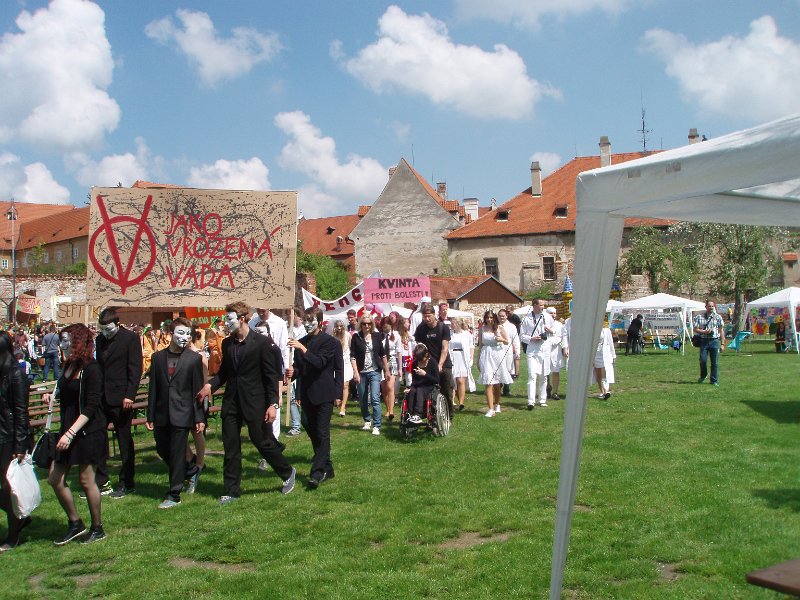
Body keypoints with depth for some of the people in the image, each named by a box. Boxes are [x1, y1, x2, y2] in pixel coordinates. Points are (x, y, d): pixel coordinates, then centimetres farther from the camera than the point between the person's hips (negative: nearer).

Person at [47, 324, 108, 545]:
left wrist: (71, 433, -24)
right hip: (68, 429, 8)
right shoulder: (68, 366, 9)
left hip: (88, 431, -8)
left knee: (86, 480, 2)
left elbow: (91, 407, -19)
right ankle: (75, 524, 21)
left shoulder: (91, 369, -15)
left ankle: (97, 529, 18)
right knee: (55, 479, 6)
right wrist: (52, 397, 2)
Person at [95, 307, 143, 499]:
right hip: (101, 397, 6)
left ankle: (127, 484, 14)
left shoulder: (130, 338, -7)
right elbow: (98, 366, 16)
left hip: (121, 399, -6)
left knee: (125, 442, 4)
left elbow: (135, 369, -10)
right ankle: (101, 482, 16)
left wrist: (129, 395, -16)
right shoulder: (100, 339, 12)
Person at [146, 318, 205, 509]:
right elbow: (153, 388, 8)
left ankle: (174, 495, 10)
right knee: (162, 451, 13)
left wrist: (199, 418, -7)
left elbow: (198, 390, -4)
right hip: (162, 415, 4)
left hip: (181, 415, -4)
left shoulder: (194, 358, -4)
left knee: (177, 454, -1)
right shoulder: (158, 357, 5)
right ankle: (192, 471, 35)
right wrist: (150, 416, 6)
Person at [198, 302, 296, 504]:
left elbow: (271, 375, -9)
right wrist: (210, 384, -4)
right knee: (230, 447, 7)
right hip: (231, 401, 6)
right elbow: (224, 371, 15)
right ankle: (232, 490, 17)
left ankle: (287, 473, 24)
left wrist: (272, 404, -14)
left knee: (262, 441, 1)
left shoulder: (260, 342, -10)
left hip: (254, 402, -5)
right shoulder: (227, 343, 8)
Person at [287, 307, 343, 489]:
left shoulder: (330, 342, -7)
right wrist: (294, 372, -4)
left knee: (322, 433, -6)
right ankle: (326, 468, 23)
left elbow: (320, 362, -18)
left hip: (324, 393, -6)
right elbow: (300, 368, 16)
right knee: (311, 429, 10)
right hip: (307, 394, 6)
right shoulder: (301, 342, 10)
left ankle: (318, 472, -5)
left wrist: (302, 349, -24)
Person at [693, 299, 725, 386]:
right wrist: (704, 331, -13)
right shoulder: (699, 317, 5)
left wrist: (722, 344, 3)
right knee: (703, 360, -5)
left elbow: (721, 331, 8)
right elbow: (695, 329, 5)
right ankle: (703, 376, 22)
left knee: (715, 362, 0)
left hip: (715, 341, 0)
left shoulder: (718, 317, 7)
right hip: (704, 340, 0)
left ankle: (714, 381, 9)